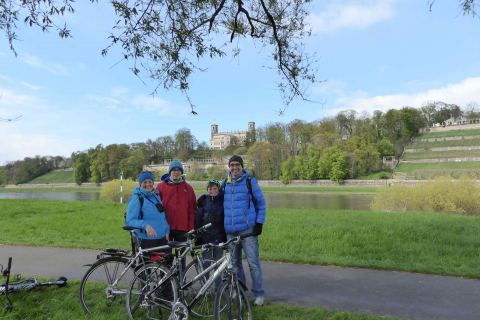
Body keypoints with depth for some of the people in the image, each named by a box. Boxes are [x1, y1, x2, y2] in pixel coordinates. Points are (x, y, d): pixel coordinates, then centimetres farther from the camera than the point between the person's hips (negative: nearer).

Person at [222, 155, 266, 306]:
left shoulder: (250, 181, -3)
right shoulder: (225, 183, 9)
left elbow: (261, 203, 2)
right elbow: (221, 204, 19)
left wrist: (259, 223, -6)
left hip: (248, 230, -4)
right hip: (230, 231, 5)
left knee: (253, 262, -2)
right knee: (235, 262, 14)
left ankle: (259, 293, 11)